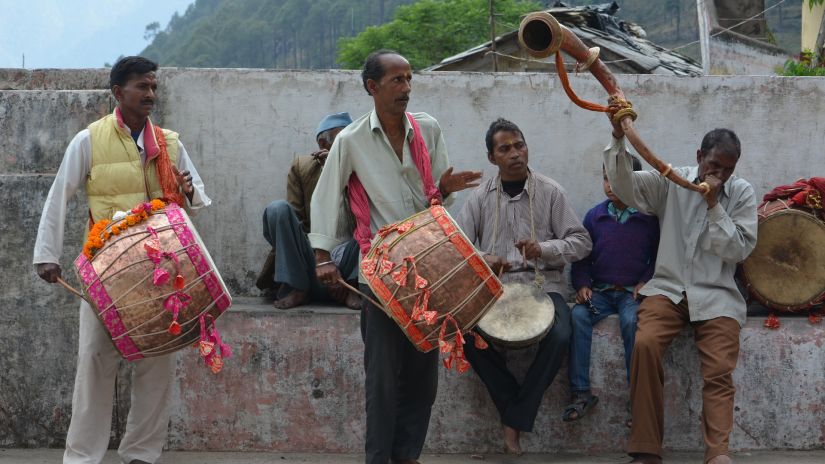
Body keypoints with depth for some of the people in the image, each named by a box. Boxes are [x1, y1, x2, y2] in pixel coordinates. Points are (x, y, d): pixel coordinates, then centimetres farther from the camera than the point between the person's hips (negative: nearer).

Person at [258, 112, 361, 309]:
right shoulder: (301, 167, 6)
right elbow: (296, 219, 2)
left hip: (345, 260, 0)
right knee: (277, 209, -21)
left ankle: (352, 288, -14)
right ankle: (296, 288, -15)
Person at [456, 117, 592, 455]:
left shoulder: (550, 192, 1)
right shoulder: (481, 197, 6)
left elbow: (581, 242, 0)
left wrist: (543, 249, -19)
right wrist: (482, 260, -18)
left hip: (543, 284, -1)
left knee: (559, 337, -31)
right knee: (468, 334, -27)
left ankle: (515, 421, -16)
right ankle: (518, 408, -9)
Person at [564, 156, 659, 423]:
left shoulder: (649, 218, 2)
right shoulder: (594, 216, 9)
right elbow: (582, 257, 13)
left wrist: (645, 282, -10)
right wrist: (582, 285, -3)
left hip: (633, 292, -2)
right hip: (600, 291, 3)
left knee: (631, 320, -35)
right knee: (578, 316, -28)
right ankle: (581, 393, -27)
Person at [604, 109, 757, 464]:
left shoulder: (742, 193, 6)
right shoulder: (671, 181, 6)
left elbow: (739, 250, -1)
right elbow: (624, 186, -7)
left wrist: (714, 204, -9)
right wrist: (619, 139, -21)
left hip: (716, 295, 1)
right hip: (668, 288, 0)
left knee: (719, 372, -20)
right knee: (645, 344, -28)